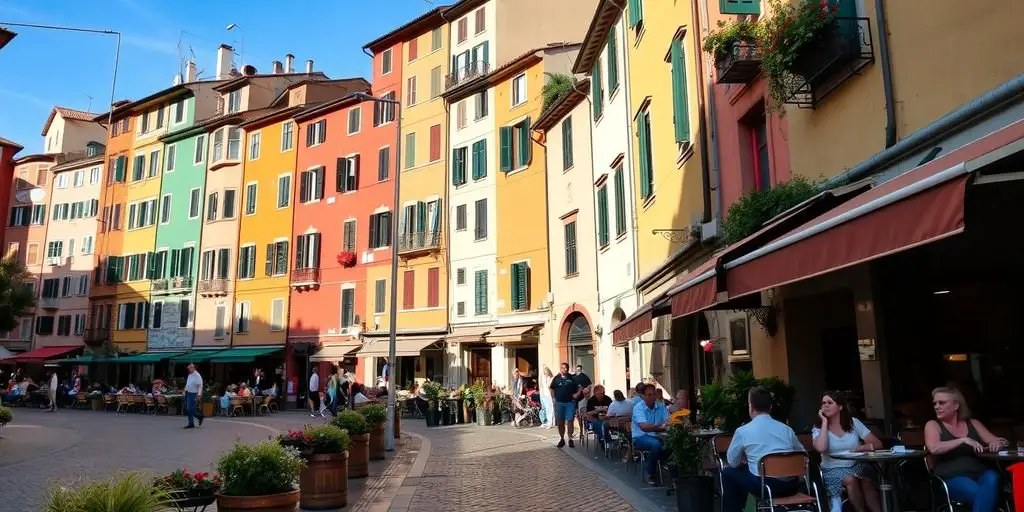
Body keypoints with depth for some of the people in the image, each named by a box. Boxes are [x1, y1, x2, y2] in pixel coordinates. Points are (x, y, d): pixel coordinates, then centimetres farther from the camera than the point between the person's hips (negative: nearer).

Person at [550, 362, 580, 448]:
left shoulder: (572, 378, 1)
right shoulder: (557, 378, 4)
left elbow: (579, 387, 10)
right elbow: (551, 388, 13)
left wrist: (577, 393, -4)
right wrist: (554, 397, 5)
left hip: (570, 403, -1)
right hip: (559, 403, 1)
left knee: (570, 421, -3)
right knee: (560, 422, 7)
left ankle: (570, 439, 7)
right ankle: (562, 439, 21)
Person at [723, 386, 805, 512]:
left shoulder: (743, 431, -2)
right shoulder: (786, 428, 8)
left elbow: (732, 462, 9)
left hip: (765, 486, -5)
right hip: (790, 486, 5)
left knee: (728, 473, 16)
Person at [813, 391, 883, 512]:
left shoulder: (853, 422, 4)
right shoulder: (818, 429, -1)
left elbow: (877, 444, 1)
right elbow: (820, 448, -24)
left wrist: (861, 448, -20)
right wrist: (825, 422, -15)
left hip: (856, 465, 1)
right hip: (833, 470, -1)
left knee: (866, 480, -31)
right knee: (850, 479, -32)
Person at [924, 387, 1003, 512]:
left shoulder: (973, 423, 19)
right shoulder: (933, 425, 7)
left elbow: (995, 441, 15)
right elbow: (934, 449, -11)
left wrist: (996, 443, -10)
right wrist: (963, 440, -16)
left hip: (980, 473, 4)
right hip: (953, 478, -4)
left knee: (992, 478, -33)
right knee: (984, 495, -34)